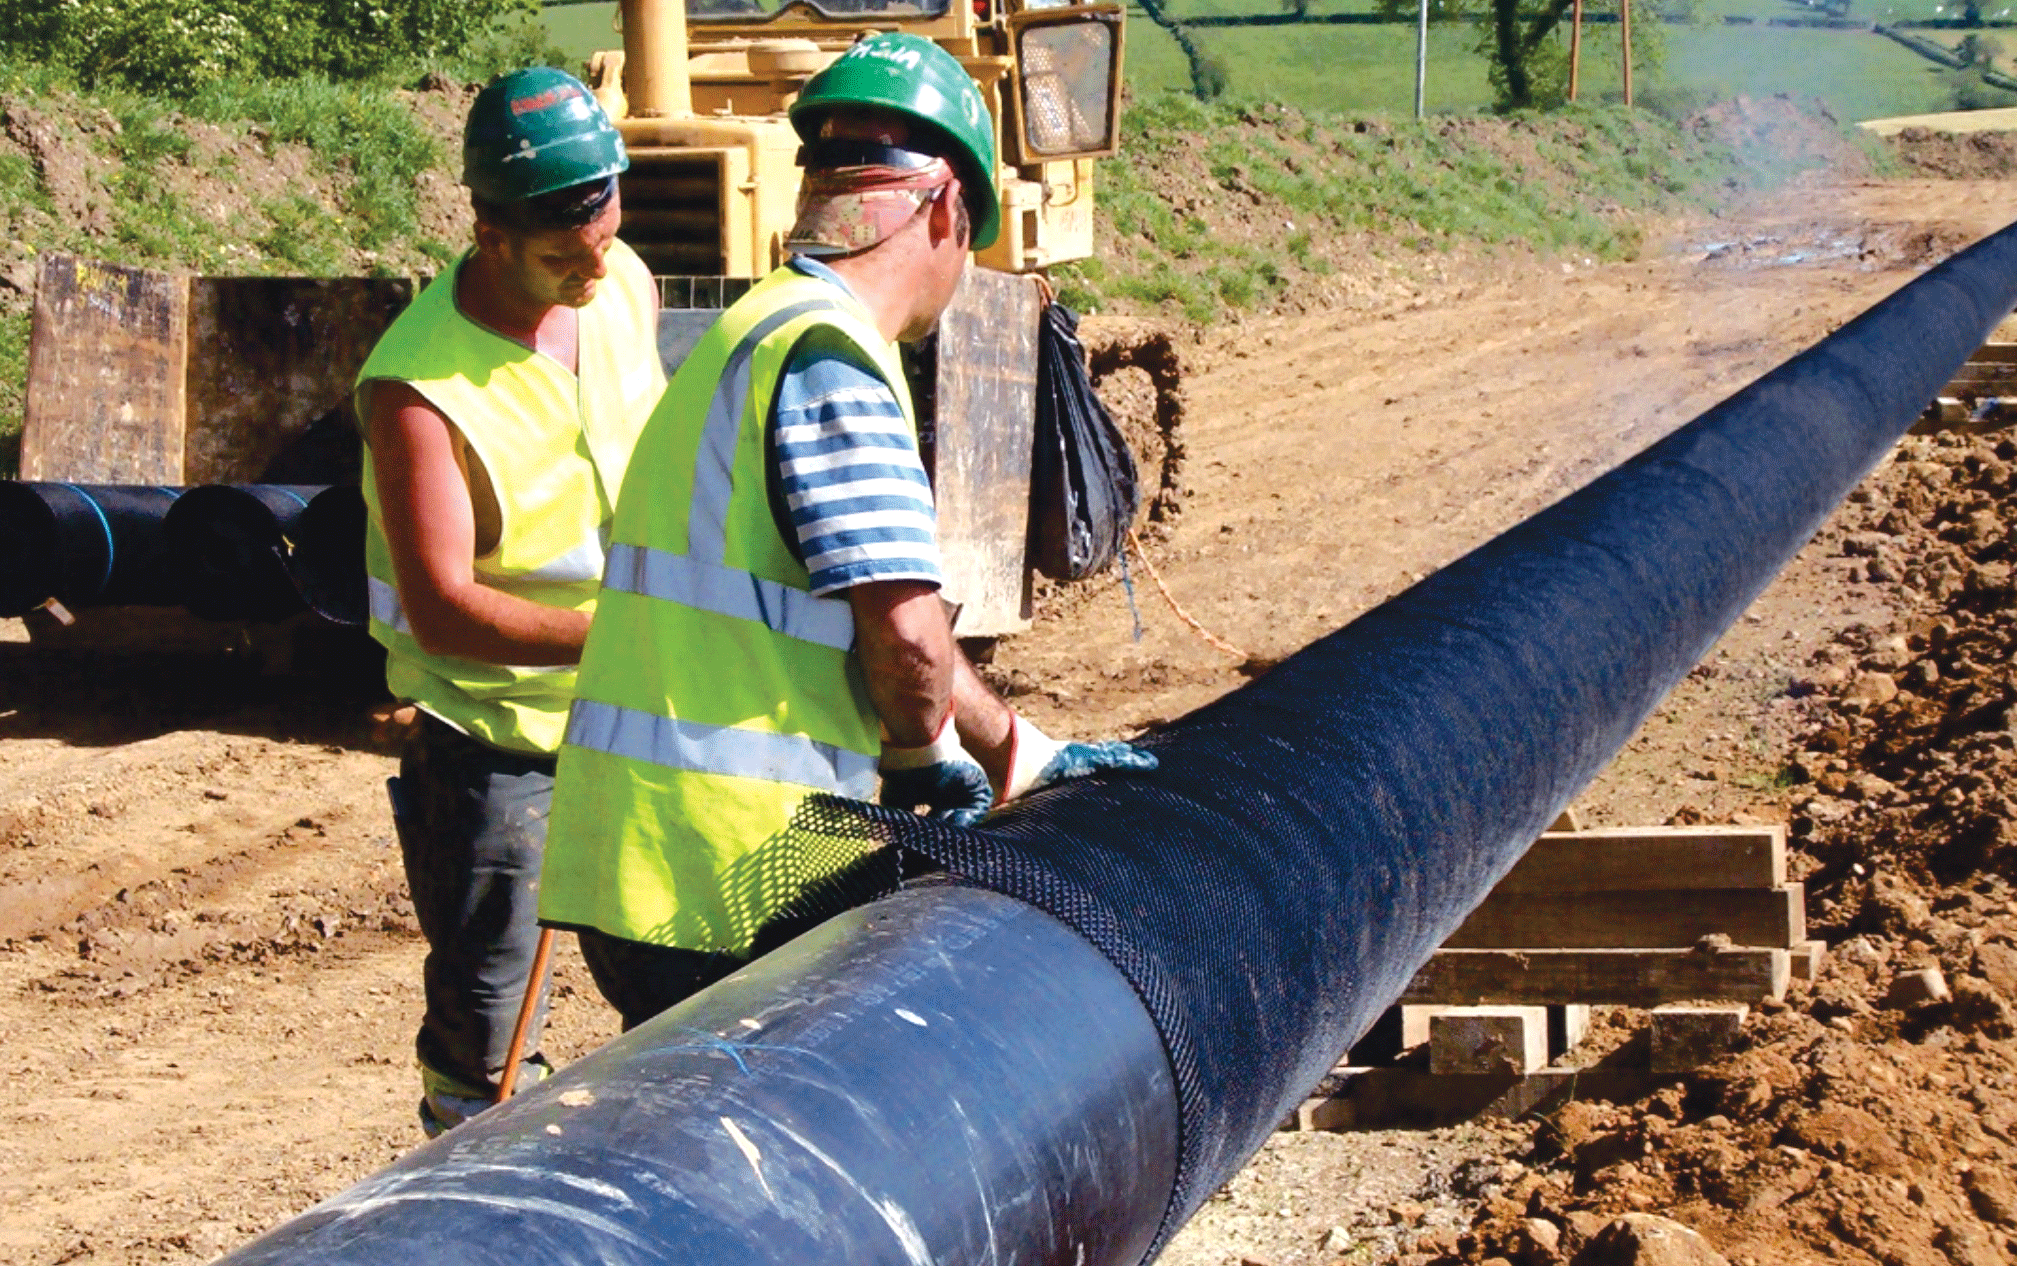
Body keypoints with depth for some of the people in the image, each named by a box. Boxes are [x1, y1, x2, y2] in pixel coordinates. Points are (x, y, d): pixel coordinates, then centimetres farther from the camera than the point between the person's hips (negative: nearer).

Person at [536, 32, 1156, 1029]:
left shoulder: (757, 336, 20)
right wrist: (926, 751, 0)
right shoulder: (827, 357, -14)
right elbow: (905, 629, -21)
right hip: (725, 893, -10)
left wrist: (1020, 753, 27)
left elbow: (871, 614, 25)